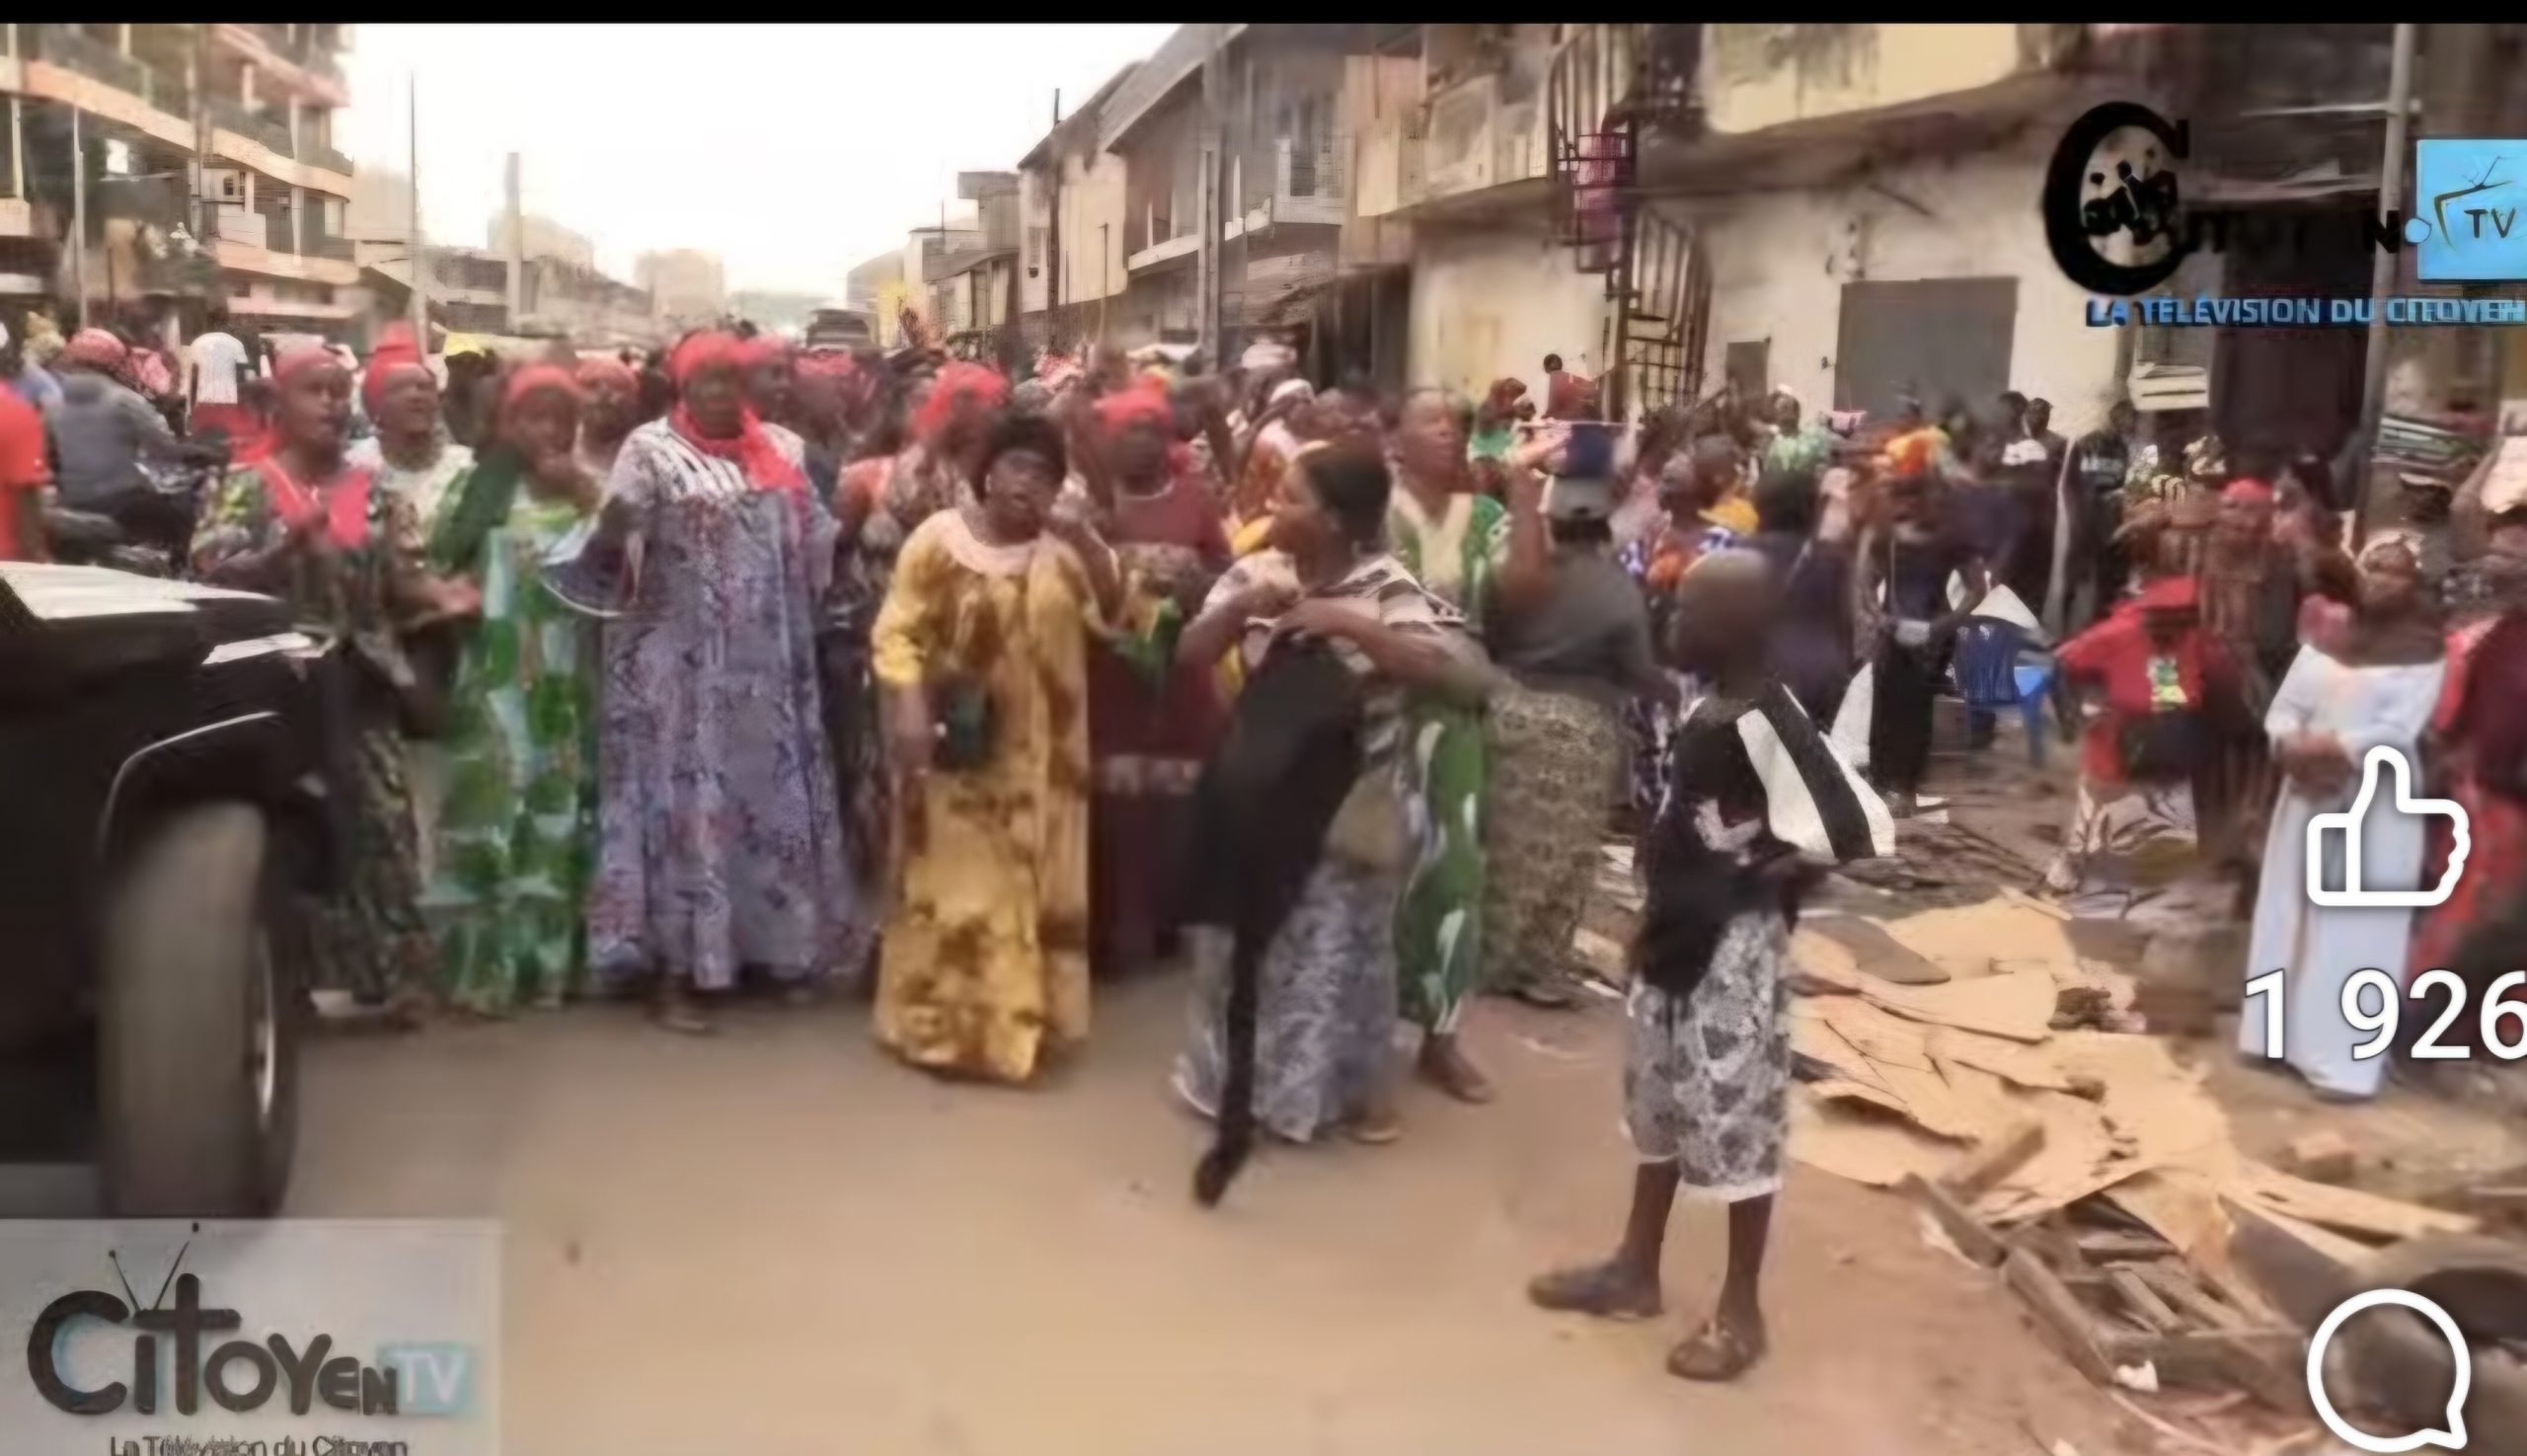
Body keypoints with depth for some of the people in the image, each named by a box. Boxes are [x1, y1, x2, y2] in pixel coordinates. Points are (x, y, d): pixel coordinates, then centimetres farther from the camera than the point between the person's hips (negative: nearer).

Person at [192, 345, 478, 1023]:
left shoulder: (377, 492, 9)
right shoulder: (245, 487, 1)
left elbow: (403, 575, 3)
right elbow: (212, 574, -10)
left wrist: (442, 594, -19)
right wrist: (290, 542, -25)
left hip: (361, 683, 2)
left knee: (380, 824, 0)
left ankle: (396, 974, 7)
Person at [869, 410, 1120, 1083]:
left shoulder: (1065, 547, 3)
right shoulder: (940, 537, -6)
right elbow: (897, 631, -8)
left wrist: (1086, 540, -17)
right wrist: (907, 706, -20)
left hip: (1039, 751, 3)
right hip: (958, 746, -3)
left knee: (1033, 885, 10)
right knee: (951, 882, 5)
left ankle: (1020, 1021, 23)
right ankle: (942, 1026, 15)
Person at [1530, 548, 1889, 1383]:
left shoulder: (1767, 724, -21)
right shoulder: (1705, 711, 4)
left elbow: (1860, 830, -26)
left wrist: (1761, 880, -15)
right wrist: (1664, 879, 3)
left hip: (1734, 950, -9)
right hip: (1675, 931, 9)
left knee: (1736, 1122, 4)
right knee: (1658, 1106, 19)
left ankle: (1740, 1310, 19)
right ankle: (1635, 1270, 34)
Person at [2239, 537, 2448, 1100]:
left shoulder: (2425, 653, -6)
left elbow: (2396, 733, -16)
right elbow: (2282, 709, 4)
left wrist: (2325, 747, -17)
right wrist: (2292, 748, -15)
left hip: (2376, 809, -5)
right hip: (2309, 796, 5)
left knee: (2354, 930, -3)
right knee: (2290, 915, 10)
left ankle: (2344, 1058, 2)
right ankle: (2281, 1032, 21)